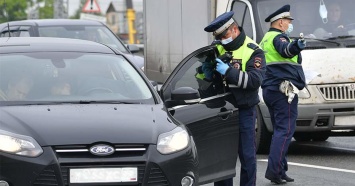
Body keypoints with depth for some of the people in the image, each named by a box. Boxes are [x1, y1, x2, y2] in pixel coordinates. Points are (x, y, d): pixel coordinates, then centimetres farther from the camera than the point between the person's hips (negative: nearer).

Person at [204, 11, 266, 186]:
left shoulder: (253, 51, -7)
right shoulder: (218, 48, 9)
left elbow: (255, 80, -19)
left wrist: (228, 71, -25)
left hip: (244, 111, -5)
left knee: (247, 155, 0)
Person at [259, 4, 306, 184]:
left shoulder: (265, 40, 20)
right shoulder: (278, 37, -11)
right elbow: (285, 49, -35)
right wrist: (295, 47, -54)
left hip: (269, 89, 10)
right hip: (283, 90, -10)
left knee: (279, 130, 13)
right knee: (285, 130, -12)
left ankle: (279, 172, 11)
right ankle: (274, 170, -21)